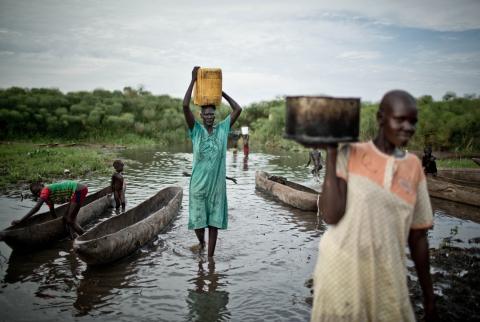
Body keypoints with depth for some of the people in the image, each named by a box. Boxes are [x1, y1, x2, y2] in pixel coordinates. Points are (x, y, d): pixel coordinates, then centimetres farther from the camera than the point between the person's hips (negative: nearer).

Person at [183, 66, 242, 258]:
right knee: (197, 220, 8)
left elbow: (238, 109, 2)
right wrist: (193, 81, -9)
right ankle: (201, 242, 40)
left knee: (214, 222, 5)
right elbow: (185, 106, -11)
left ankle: (210, 257, 14)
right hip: (198, 184, -1)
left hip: (217, 184, 1)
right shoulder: (196, 130, 0)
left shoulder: (222, 129, 5)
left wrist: (222, 93, 7)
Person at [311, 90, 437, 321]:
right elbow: (330, 215, -18)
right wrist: (331, 154, -17)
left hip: (387, 282, 3)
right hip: (342, 275, -3)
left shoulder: (414, 166, 2)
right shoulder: (351, 155, -8)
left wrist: (428, 296, 10)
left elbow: (417, 236, 6)